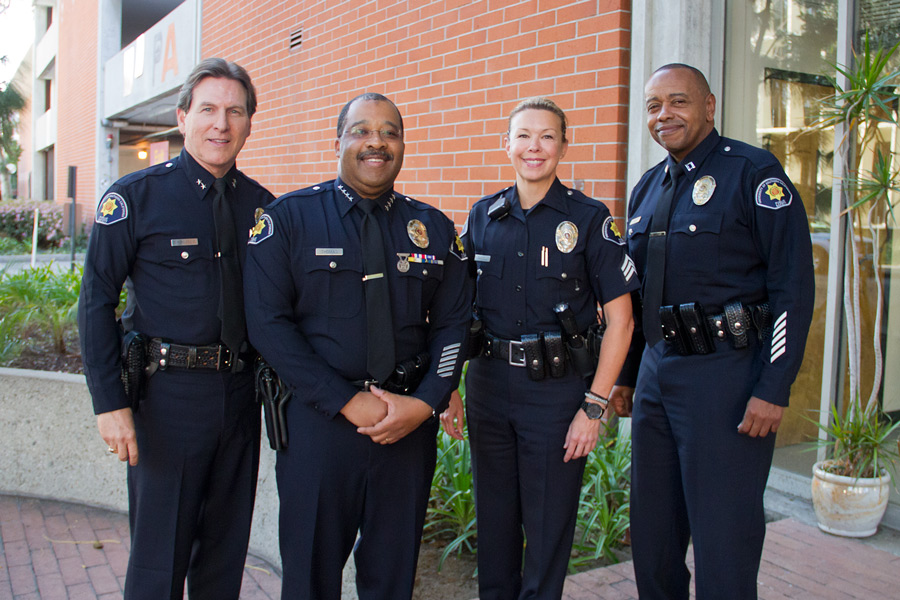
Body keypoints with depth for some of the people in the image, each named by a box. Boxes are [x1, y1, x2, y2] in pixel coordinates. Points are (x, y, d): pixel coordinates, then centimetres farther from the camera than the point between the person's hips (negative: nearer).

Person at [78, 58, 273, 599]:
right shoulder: (135, 197, -6)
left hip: (240, 390, 4)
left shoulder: (261, 205, 5)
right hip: (167, 393, -4)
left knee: (227, 551, 16)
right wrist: (111, 403, -12)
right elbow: (97, 302, -5)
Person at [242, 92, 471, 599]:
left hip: (412, 423, 3)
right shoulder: (288, 219, -2)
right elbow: (268, 323, -9)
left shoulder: (434, 228, 7)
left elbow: (453, 324, 7)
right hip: (319, 420, -2)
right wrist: (347, 402, -14)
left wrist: (425, 403, -8)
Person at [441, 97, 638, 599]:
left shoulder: (589, 218, -5)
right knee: (493, 520, 15)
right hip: (488, 385, 4)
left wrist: (595, 406, -11)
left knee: (548, 528, 7)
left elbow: (620, 318, -6)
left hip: (557, 388, -3)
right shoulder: (483, 217, 6)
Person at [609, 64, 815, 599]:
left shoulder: (753, 172, -7)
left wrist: (774, 390, -17)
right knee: (652, 531, 16)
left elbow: (794, 287, -12)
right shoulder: (649, 187, 14)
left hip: (726, 375, -7)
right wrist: (625, 375, 17)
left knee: (724, 539, 2)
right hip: (656, 372, 7)